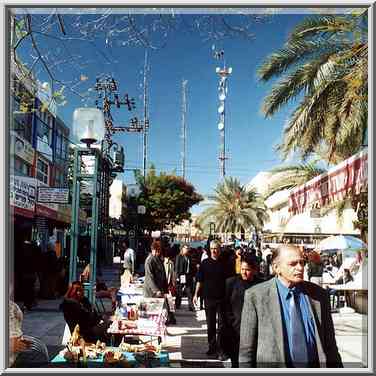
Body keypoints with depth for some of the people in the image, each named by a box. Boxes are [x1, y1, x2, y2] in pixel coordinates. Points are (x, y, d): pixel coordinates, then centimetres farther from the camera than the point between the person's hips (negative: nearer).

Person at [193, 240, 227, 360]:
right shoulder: (205, 263, 3)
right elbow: (200, 280, 6)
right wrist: (196, 294, 1)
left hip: (222, 297, -1)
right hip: (209, 297, 1)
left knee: (221, 324, -1)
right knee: (210, 324, 11)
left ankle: (220, 349, 3)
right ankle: (212, 347, 23)